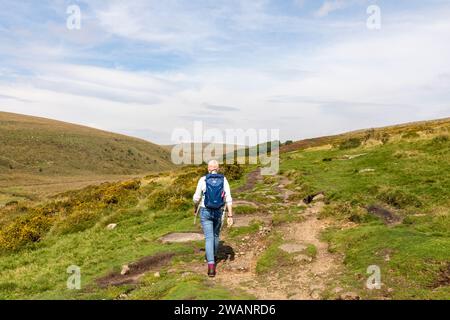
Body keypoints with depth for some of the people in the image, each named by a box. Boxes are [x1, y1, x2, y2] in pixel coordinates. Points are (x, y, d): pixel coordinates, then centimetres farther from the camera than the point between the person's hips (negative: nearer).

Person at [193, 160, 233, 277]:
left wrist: (196, 208, 19)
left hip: (205, 212, -2)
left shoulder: (203, 180, -8)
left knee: (209, 238, -3)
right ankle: (214, 256, 46)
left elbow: (197, 198, -2)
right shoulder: (223, 180, -4)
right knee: (216, 234, 26)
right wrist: (230, 216, -10)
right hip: (218, 212, 2)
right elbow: (228, 199, -11)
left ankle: (211, 265, -16)